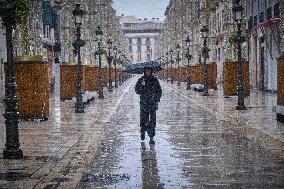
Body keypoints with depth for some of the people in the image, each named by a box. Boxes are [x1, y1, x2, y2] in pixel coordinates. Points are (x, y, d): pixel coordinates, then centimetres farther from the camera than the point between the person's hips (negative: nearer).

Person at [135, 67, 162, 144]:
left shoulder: (155, 80, 5)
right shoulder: (141, 80, 3)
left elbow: (159, 91, 10)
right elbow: (137, 91, -3)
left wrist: (157, 100, -1)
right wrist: (141, 85, -20)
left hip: (153, 103, 0)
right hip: (144, 103, 0)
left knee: (152, 120, -6)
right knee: (143, 119, 4)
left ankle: (151, 138, -3)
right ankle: (143, 131, 33)